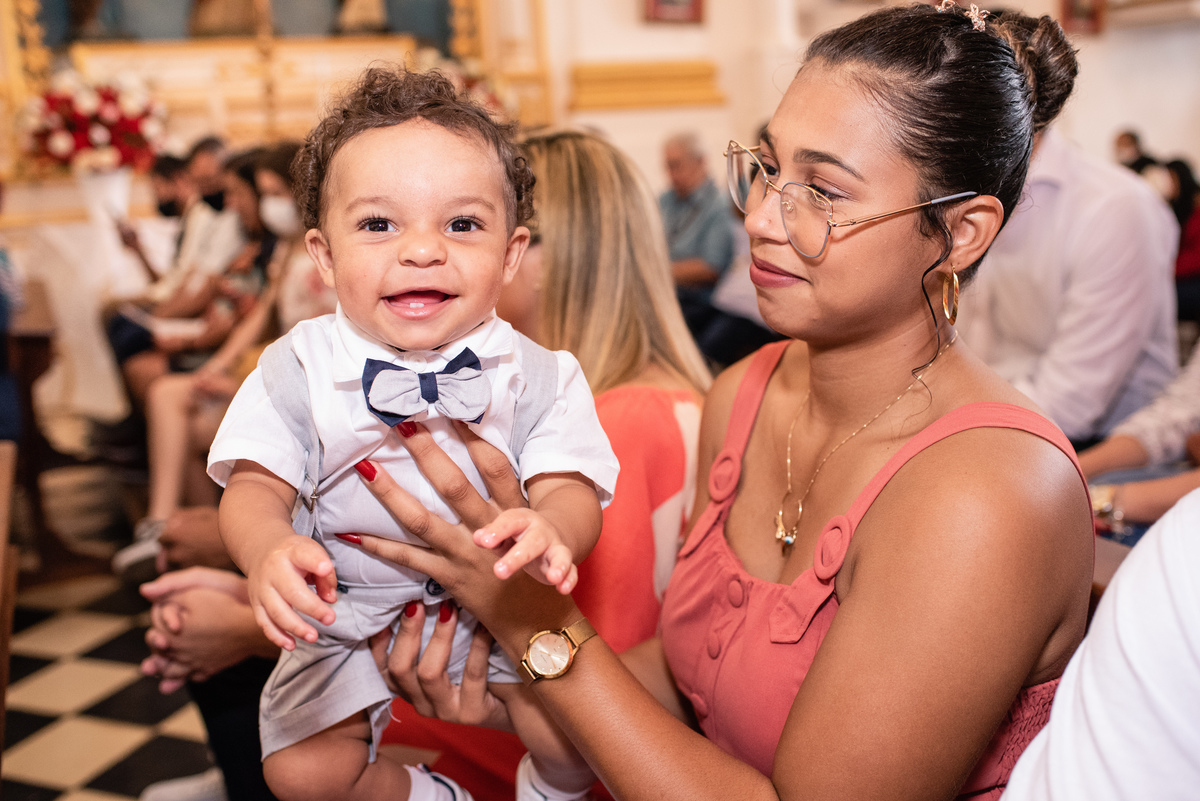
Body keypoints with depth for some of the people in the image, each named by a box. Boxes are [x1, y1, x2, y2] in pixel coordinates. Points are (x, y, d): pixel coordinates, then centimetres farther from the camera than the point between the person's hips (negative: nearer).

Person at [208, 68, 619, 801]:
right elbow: (255, 487, -13)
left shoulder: (537, 375, -12)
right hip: (349, 616, 2)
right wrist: (269, 554, -37)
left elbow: (571, 488, -18)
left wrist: (550, 534, -44)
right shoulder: (300, 368, -11)